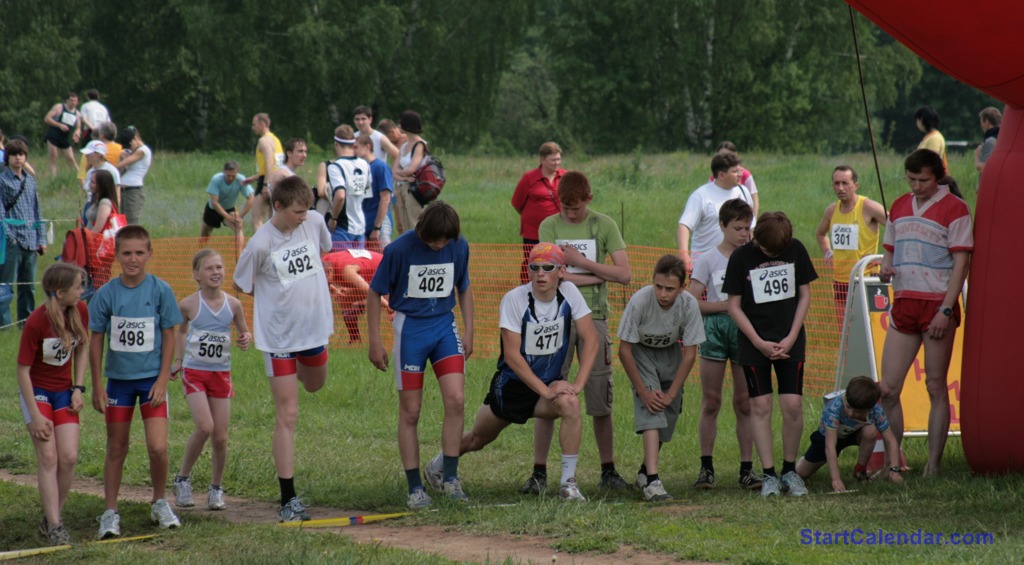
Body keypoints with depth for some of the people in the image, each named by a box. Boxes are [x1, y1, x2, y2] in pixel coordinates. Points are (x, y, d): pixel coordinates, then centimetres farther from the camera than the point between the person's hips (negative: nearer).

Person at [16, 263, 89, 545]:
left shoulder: (80, 311, -8)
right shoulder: (36, 322, -24)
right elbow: (23, 370, -18)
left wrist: (78, 389, 1)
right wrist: (36, 416, -18)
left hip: (64, 391, 5)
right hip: (36, 391, -5)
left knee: (69, 457, -4)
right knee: (48, 456, -11)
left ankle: (51, 518, 11)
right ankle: (54, 526, -8)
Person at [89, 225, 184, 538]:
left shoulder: (160, 290, -6)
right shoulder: (106, 294, -5)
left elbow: (169, 337, -1)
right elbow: (96, 341, 2)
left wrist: (162, 380, -7)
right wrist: (97, 387, 0)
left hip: (151, 378, -1)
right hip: (118, 379, 1)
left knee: (158, 447, -10)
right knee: (116, 448, 8)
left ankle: (160, 503, 13)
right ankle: (110, 512, 18)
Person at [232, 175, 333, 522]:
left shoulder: (314, 222, -6)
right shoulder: (261, 244, -20)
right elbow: (240, 285, -5)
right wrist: (278, 295, -1)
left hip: (314, 328, 5)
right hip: (279, 337, -5)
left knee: (315, 385, 29)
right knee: (287, 416, -5)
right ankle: (288, 499, -2)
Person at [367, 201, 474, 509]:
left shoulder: (459, 246, -3)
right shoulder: (400, 249, -13)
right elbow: (375, 293, -4)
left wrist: (468, 332, 11)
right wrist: (375, 342, -5)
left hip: (445, 325, 3)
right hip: (410, 327, -3)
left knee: (455, 399, -13)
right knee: (410, 412, 1)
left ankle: (449, 477, -1)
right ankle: (415, 488, 9)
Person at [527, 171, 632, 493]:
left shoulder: (603, 226, 4)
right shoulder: (549, 227, 3)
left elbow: (624, 274, -3)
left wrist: (580, 261, -8)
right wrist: (599, 275, -6)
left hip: (594, 318, 1)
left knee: (600, 400, 4)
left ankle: (608, 470, 13)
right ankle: (539, 472, 3)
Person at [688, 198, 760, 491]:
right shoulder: (708, 261, 2)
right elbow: (693, 302, -5)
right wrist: (728, 305, -14)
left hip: (746, 331, 2)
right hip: (715, 327, -2)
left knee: (744, 403, 2)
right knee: (711, 403, 0)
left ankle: (747, 468, 4)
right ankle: (706, 466, 4)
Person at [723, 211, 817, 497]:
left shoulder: (796, 250, -2)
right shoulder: (741, 257, -7)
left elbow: (804, 294, 5)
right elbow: (734, 305, -3)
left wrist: (791, 337, -4)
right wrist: (759, 343, -9)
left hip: (790, 342, 1)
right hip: (754, 343, -1)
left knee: (793, 405, -5)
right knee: (760, 407, -3)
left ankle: (790, 470, 10)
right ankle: (769, 475, 2)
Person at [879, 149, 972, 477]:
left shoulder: (954, 209, -4)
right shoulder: (899, 207, 15)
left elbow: (961, 262, -8)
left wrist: (945, 311, -15)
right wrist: (885, 269, -1)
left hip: (937, 305, -6)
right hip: (903, 304, 6)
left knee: (936, 388, -1)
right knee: (887, 389, 0)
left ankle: (933, 466, 2)